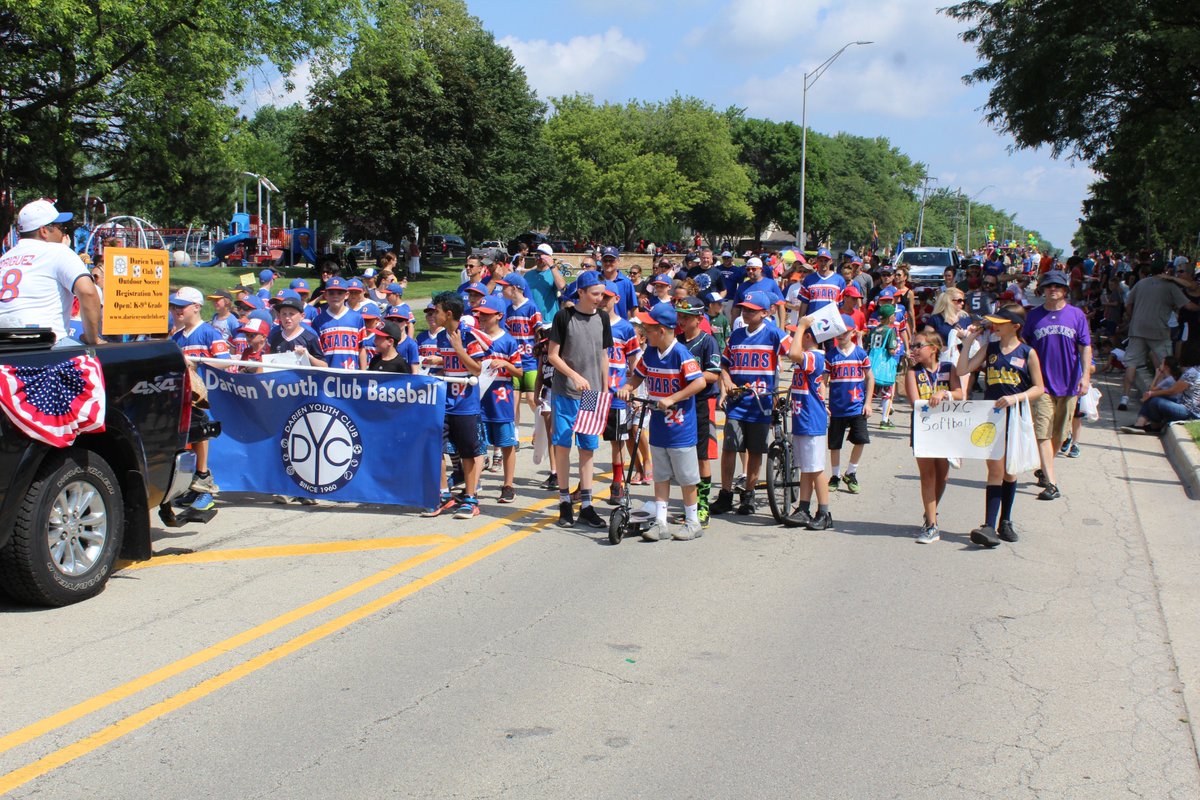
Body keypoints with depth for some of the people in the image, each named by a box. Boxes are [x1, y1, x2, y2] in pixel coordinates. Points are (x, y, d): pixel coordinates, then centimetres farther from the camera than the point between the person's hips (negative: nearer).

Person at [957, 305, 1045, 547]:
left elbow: (1038, 388, -2)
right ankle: (989, 526, -14)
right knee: (995, 468, -9)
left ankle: (1005, 522, 26)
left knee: (1009, 471, 12)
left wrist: (1016, 397, -18)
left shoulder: (1027, 353, -1)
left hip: (1016, 418, 0)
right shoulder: (989, 349, 5)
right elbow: (963, 370, -3)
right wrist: (969, 340, -6)